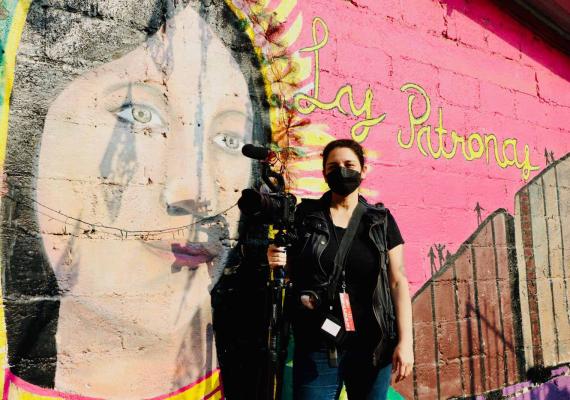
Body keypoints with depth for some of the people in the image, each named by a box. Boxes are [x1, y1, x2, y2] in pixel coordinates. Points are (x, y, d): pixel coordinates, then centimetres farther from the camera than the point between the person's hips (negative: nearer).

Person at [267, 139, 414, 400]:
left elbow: (398, 281, 1)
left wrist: (405, 341, -6)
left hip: (372, 345, 1)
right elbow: (292, 272, 10)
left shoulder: (381, 221, 3)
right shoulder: (305, 215, 2)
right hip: (317, 346, 0)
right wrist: (278, 262, -13)